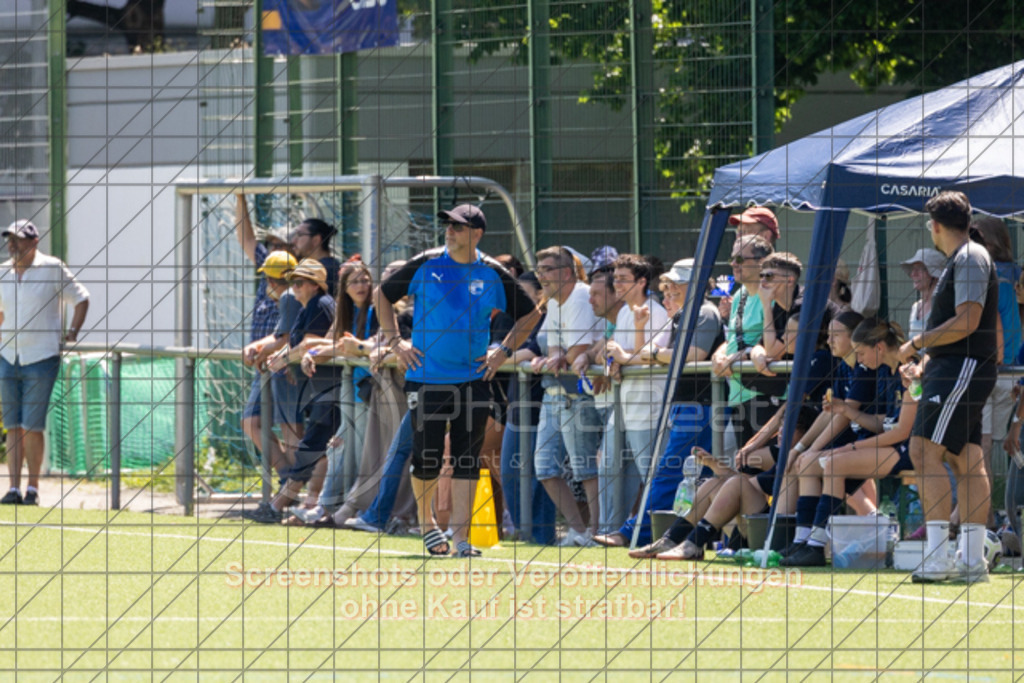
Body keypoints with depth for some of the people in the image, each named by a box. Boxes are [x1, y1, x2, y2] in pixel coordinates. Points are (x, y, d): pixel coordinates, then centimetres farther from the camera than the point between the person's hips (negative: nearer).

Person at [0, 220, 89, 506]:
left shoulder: (52, 269, -5)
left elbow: (81, 298, 4)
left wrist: (72, 332, -2)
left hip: (41, 358, -5)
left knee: (32, 427, -6)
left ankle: (33, 489, 3)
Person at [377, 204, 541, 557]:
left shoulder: (492, 274, -1)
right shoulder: (425, 265, -3)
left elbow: (530, 314, 12)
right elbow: (384, 295, 10)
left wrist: (504, 351, 3)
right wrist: (395, 341, 2)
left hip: (472, 378, 1)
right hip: (426, 377, -1)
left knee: (467, 460, -3)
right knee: (426, 458, 2)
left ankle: (460, 537, -2)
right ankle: (425, 521, 27)